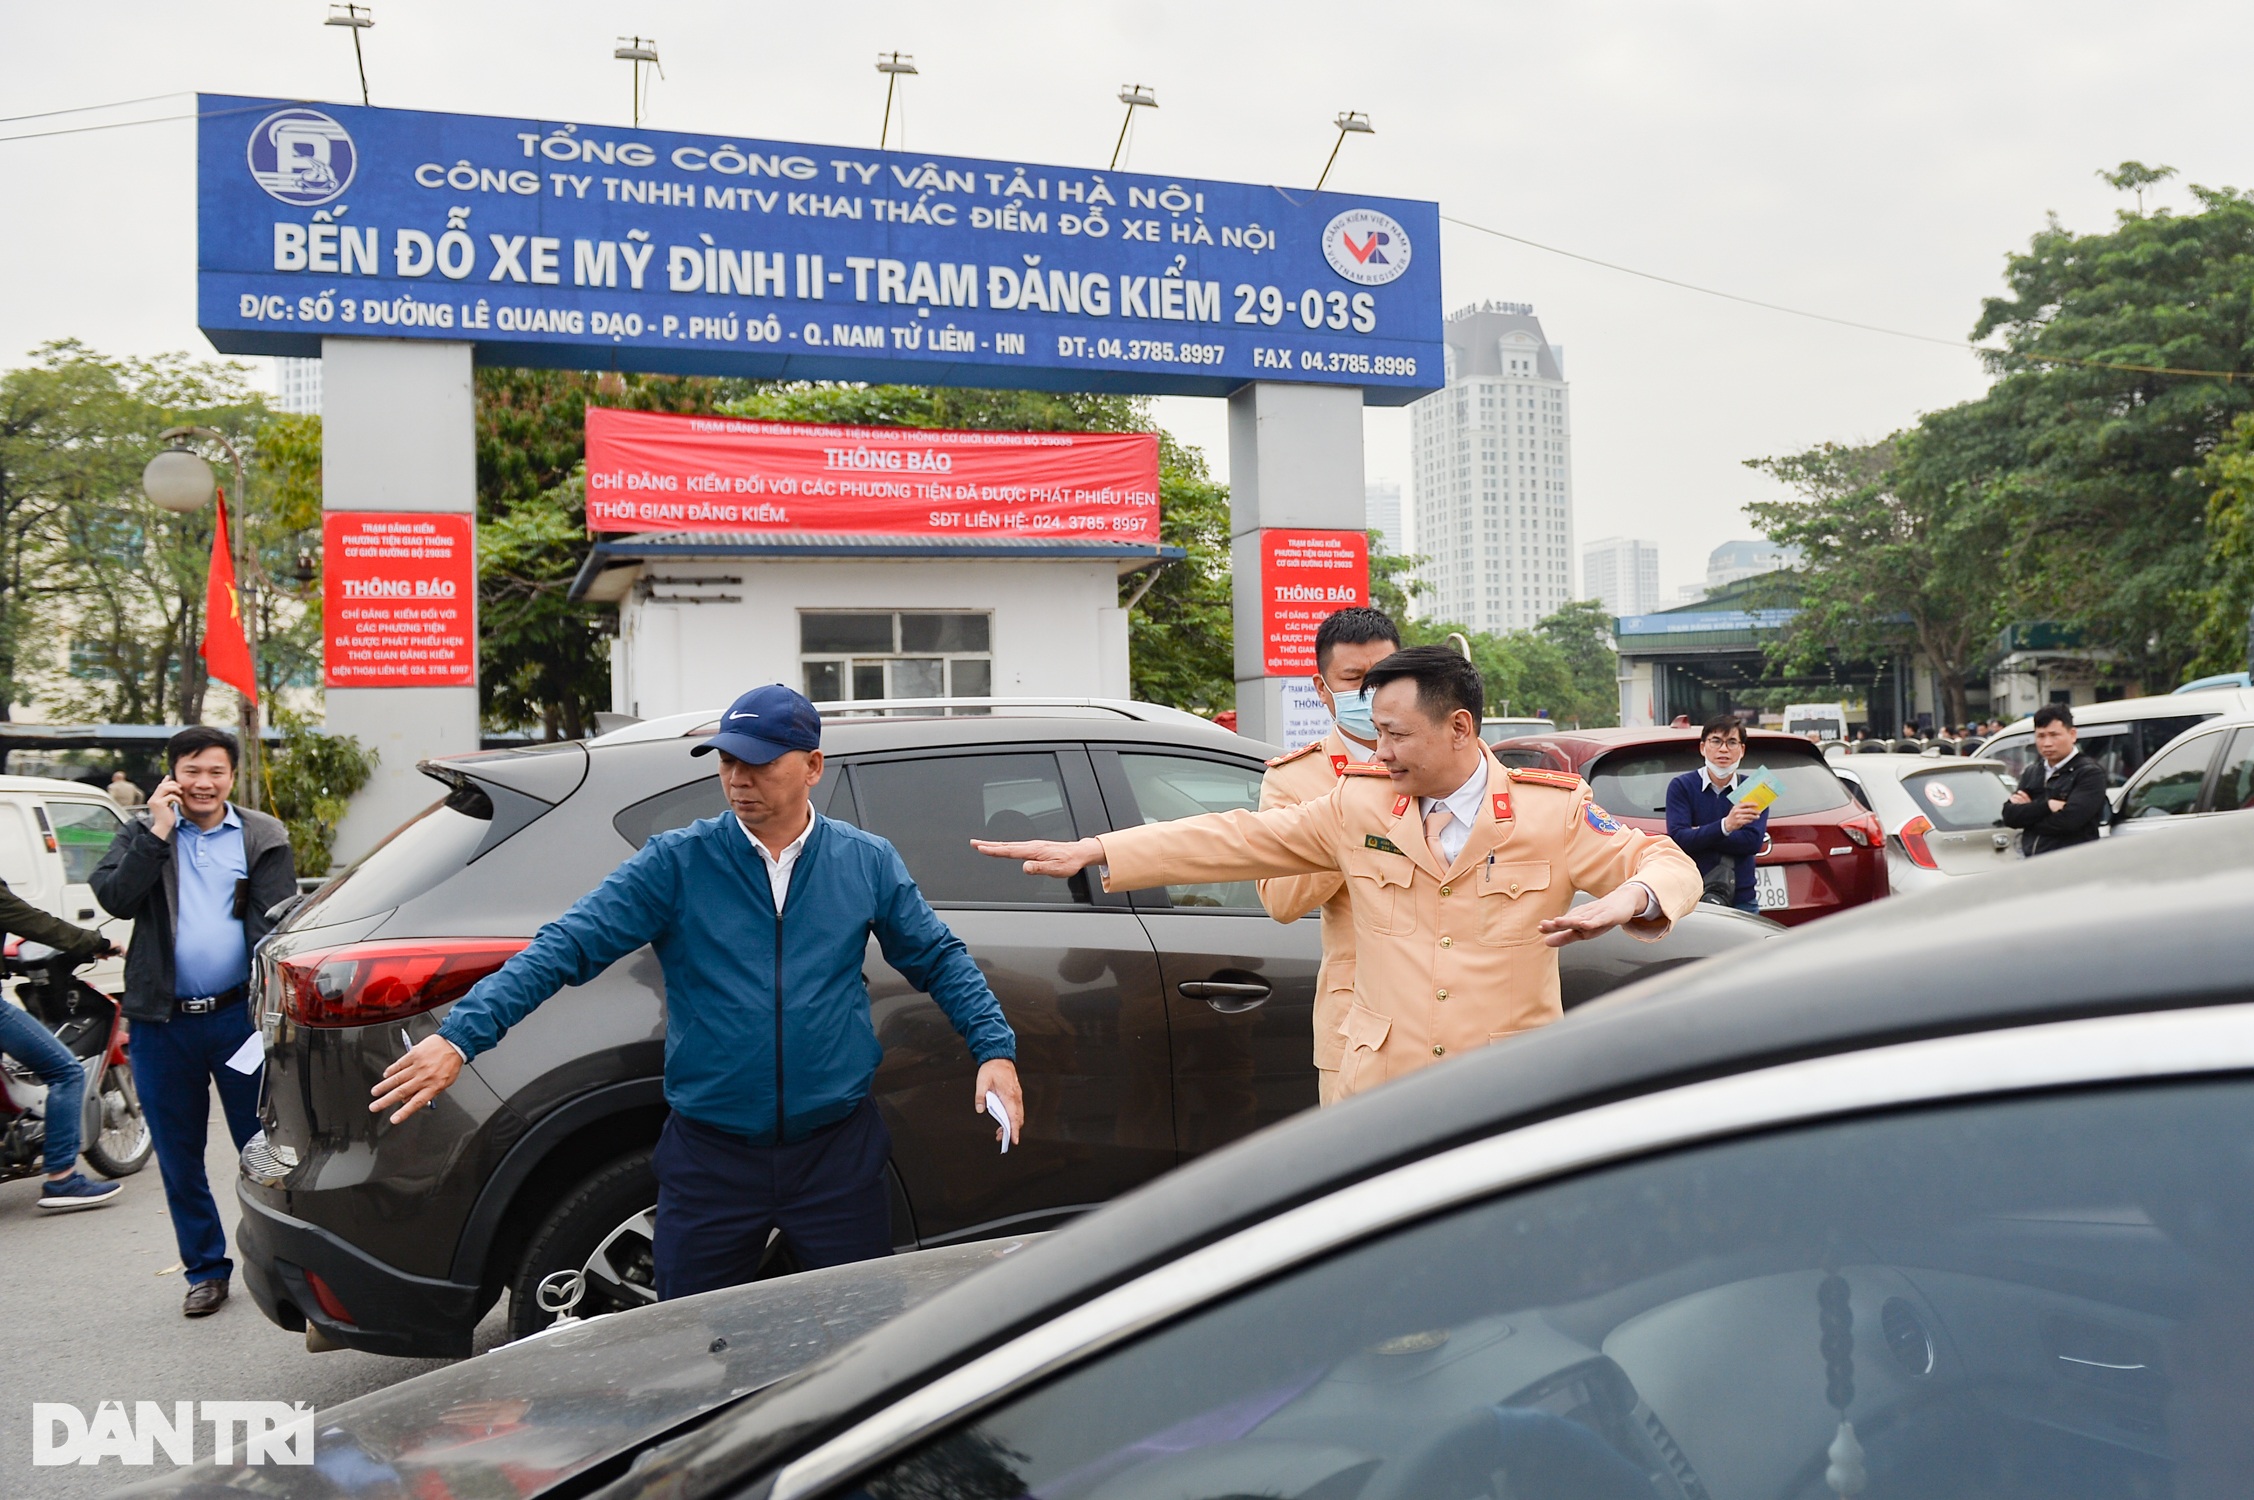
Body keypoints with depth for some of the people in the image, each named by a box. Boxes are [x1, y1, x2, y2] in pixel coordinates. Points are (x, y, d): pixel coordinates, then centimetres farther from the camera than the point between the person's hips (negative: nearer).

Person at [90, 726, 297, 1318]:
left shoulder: (262, 838, 4)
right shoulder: (143, 833, 8)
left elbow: (277, 927, -2)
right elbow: (115, 898, -9)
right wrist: (157, 831, -12)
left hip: (239, 1016, -2)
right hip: (162, 1021, 2)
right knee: (178, 1155, 10)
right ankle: (205, 1270, 23)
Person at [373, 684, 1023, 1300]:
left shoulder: (868, 862, 1)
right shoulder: (676, 863, -6)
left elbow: (938, 959, 9)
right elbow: (566, 946, -12)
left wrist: (995, 1048, -3)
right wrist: (461, 1035, -23)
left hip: (839, 1152, 1)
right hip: (711, 1158, 0)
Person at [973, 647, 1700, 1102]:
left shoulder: (1553, 813, -2)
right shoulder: (1359, 808, 5)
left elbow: (1668, 865, 2)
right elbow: (1237, 839, 6)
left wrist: (1629, 897, -24)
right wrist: (1094, 850, 2)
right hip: (1379, 1097, 2)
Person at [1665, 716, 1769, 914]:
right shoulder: (1681, 786, 1)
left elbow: (1754, 842, -8)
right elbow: (1677, 839, -13)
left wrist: (1699, 836, -12)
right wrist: (1725, 826, -26)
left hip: (1742, 898, 2)